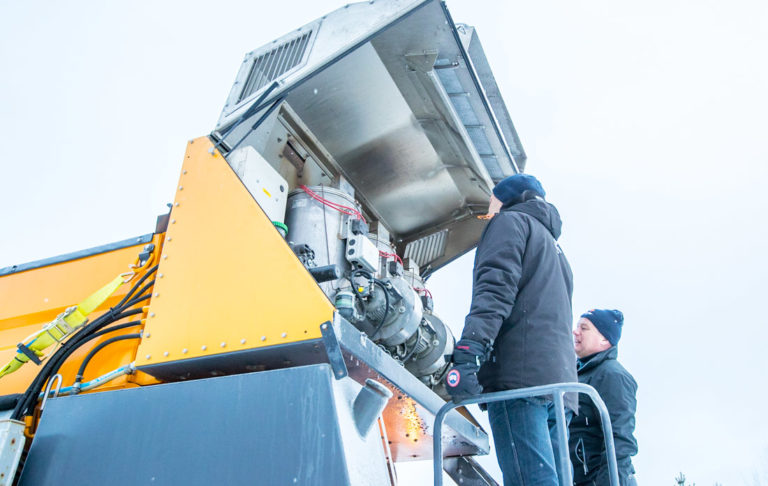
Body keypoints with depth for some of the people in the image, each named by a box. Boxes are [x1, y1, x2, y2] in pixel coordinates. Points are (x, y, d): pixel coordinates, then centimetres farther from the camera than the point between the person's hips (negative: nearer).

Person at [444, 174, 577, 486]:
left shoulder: (511, 220, 11)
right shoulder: (552, 244, 37)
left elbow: (496, 288, -9)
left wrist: (469, 351, -20)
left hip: (519, 372, -9)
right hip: (560, 378, 9)